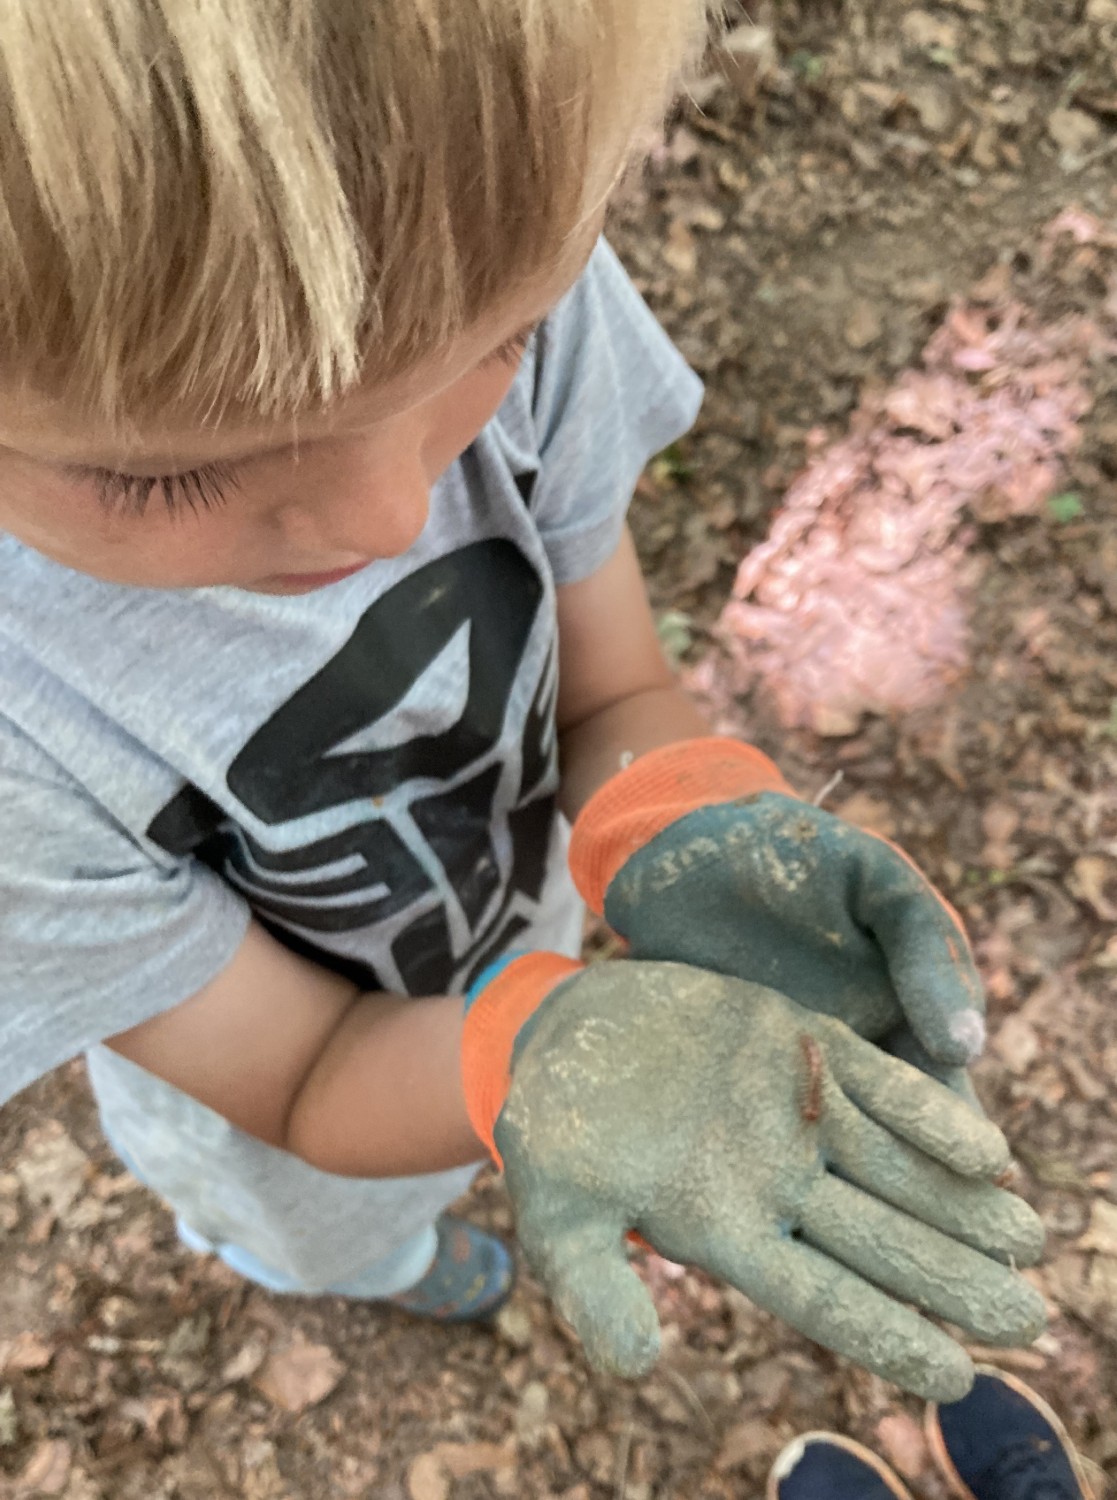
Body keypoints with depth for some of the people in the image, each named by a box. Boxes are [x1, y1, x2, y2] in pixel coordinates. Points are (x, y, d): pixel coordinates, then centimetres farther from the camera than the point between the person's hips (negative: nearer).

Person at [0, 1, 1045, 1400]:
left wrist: (684, 829, -41)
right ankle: (385, 1263, 73)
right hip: (303, 1113, -1)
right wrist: (537, 1053, -48)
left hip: (523, 914, 2)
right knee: (345, 1240, 33)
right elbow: (304, 1079, -26)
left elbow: (613, 695, -18)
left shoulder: (491, 284, -31)